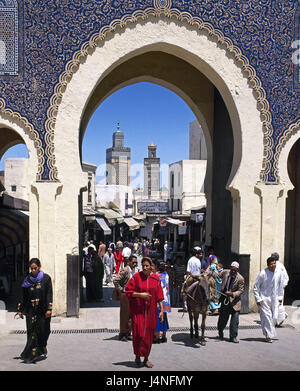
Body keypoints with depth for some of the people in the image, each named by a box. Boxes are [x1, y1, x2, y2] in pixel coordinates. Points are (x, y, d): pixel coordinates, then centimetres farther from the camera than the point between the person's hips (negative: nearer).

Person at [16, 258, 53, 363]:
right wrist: (20, 310, 5)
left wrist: (49, 309, -12)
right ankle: (33, 353, 0)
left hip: (42, 311, -2)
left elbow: (49, 295, -5)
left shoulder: (46, 278, -3)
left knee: (43, 331, 4)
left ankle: (42, 351, 22)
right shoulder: (28, 280, 5)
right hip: (31, 311, 2)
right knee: (32, 332, -4)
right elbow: (23, 296, 8)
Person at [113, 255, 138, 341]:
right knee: (124, 315, -2)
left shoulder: (133, 270, 11)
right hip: (125, 294, -8)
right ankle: (122, 335, 7)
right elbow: (115, 280, -23)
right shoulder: (125, 270, -17)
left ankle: (128, 334, 20)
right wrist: (120, 290, -17)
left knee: (130, 314, 11)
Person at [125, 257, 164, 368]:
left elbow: (159, 296, 5)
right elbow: (128, 291, -3)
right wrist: (140, 295, -16)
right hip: (138, 310, -2)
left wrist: (161, 310, 1)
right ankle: (137, 356, 15)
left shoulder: (155, 278, 3)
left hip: (150, 310, 2)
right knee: (138, 333, -6)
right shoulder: (136, 277, -4)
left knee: (148, 335, 5)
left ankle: (146, 358, 20)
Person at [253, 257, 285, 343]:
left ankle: (270, 332, 25)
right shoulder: (263, 273, -13)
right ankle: (269, 336, 5)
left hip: (275, 299, 4)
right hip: (264, 299, -4)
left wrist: (280, 297, 12)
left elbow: (281, 286, 17)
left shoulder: (279, 273, 1)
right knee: (267, 317, -6)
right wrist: (258, 299, -9)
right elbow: (255, 287, -6)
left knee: (275, 317, 2)